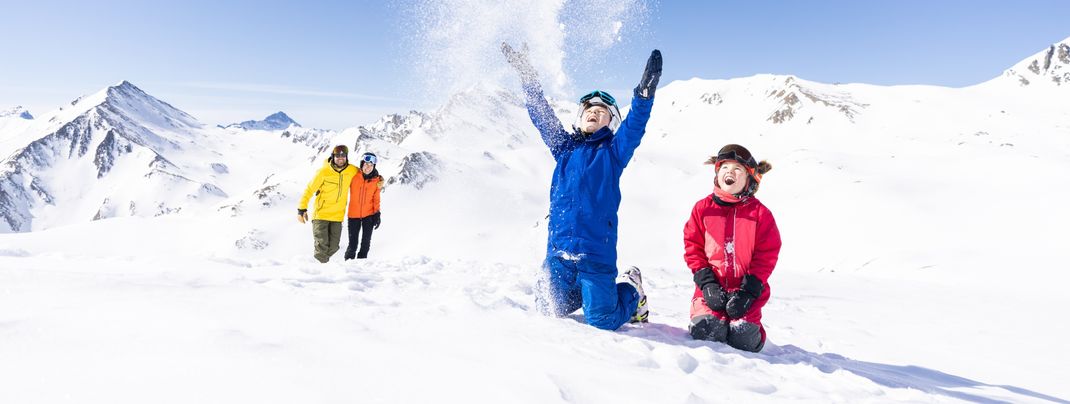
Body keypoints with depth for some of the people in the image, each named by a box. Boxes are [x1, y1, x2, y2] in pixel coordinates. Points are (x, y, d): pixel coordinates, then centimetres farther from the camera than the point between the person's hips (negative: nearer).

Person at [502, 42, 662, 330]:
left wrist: (644, 94, -30)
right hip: (559, 246, 4)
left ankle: (632, 291, 28)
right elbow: (541, 114, 16)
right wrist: (525, 73, 13)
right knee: (550, 311, 10)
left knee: (602, 321, -2)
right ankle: (585, 289, 38)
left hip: (596, 250, -4)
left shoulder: (613, 151, 5)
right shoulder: (565, 147, 15)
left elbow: (634, 126, -12)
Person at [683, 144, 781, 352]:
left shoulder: (760, 212, 2)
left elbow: (766, 255, 0)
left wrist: (748, 291, -11)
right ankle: (709, 318, 15)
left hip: (747, 288, 0)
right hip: (712, 287, 1)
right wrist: (707, 284, -8)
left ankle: (744, 323, 17)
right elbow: (693, 247, 4)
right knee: (705, 330, -21)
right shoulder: (703, 208, 5)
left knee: (743, 338, -18)